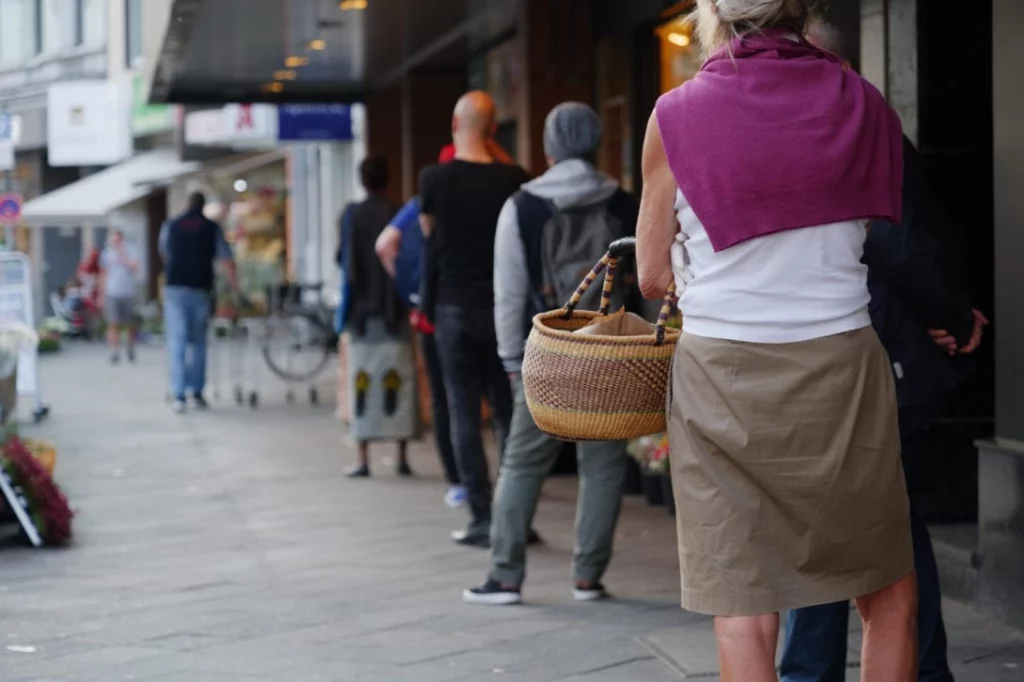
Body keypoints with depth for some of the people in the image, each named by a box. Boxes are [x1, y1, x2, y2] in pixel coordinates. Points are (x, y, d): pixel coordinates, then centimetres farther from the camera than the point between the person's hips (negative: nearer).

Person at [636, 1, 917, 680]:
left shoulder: (676, 117, -3)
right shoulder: (860, 102, 3)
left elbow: (653, 277, 2)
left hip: (722, 375, -1)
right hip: (841, 365, 1)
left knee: (744, 611, 3)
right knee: (890, 596, 14)